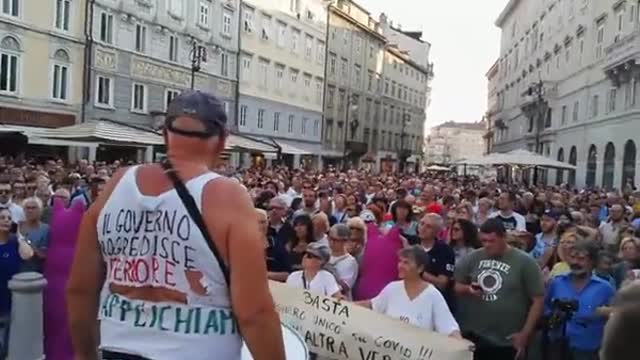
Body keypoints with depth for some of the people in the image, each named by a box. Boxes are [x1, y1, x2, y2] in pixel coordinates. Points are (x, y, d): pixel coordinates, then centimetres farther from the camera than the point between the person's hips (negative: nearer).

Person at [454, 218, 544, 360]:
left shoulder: (525, 262, -7)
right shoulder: (472, 258, 3)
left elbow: (538, 300, -5)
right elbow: (457, 286, 12)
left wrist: (525, 334, -9)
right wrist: (467, 289, -11)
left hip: (507, 343, -3)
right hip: (473, 338, 3)